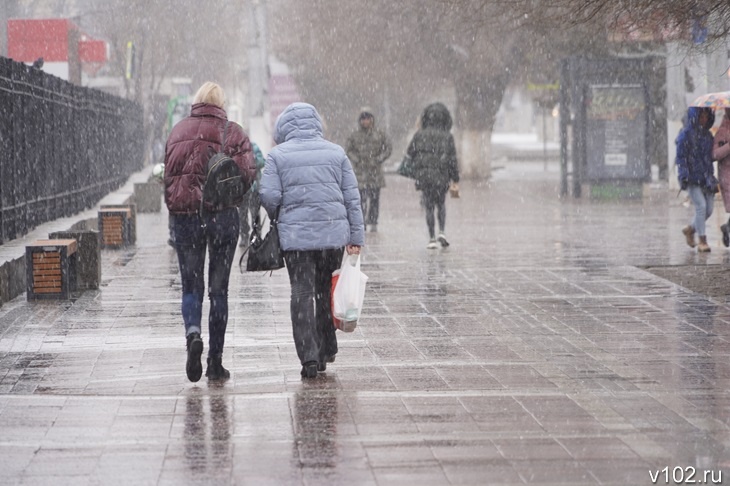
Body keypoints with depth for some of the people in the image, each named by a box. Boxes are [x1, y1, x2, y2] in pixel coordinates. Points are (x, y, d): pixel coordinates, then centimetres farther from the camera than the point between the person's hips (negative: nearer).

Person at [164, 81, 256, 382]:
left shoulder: (178, 132, 5)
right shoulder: (233, 132, -2)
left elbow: (168, 174, 6)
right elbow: (247, 173, -8)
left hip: (184, 215, 1)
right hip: (223, 216, -1)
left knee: (191, 286, 10)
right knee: (218, 288, 7)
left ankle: (192, 333, -21)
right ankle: (215, 362, 7)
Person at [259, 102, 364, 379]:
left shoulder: (278, 155, -1)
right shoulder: (336, 153, 7)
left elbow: (269, 196, -7)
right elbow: (352, 198, 6)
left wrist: (278, 217, 15)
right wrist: (356, 236, 8)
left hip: (295, 235, -3)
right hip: (334, 233, 3)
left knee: (302, 294, 0)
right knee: (326, 292, 15)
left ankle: (309, 356, -8)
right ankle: (326, 351, 24)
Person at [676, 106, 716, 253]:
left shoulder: (707, 135, 16)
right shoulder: (685, 134, -5)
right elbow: (681, 157, -9)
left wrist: (711, 177, 18)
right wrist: (683, 176, -17)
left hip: (706, 177, 7)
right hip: (692, 177, -7)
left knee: (709, 209, 2)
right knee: (701, 206, -15)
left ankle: (690, 229, 26)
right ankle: (702, 241, -10)